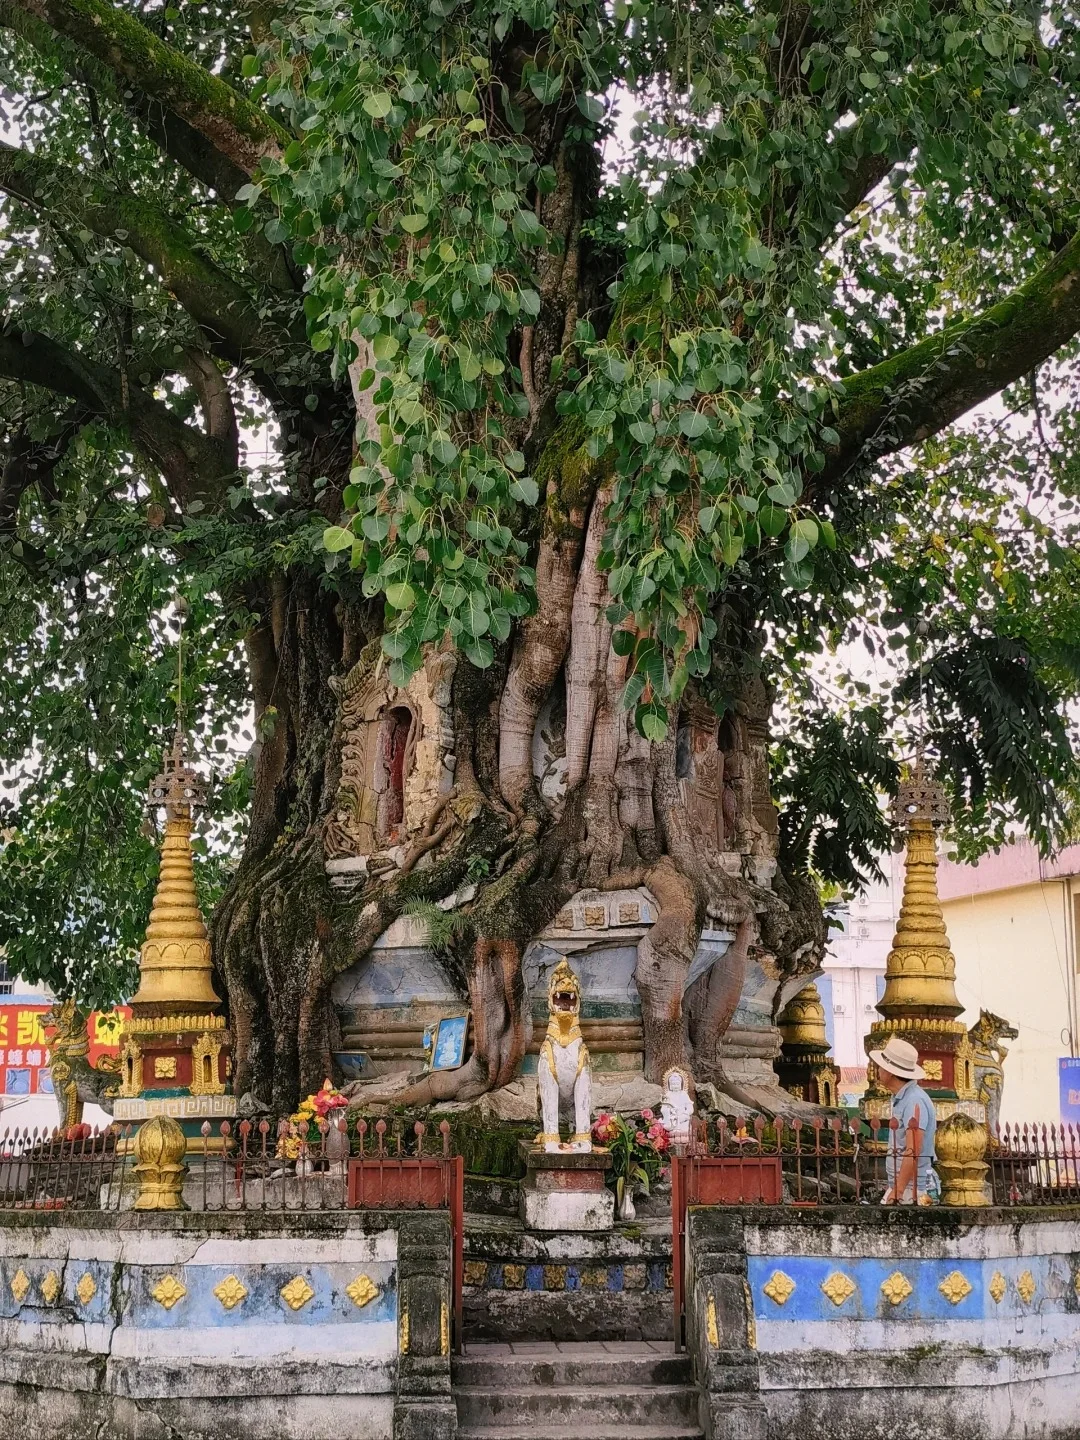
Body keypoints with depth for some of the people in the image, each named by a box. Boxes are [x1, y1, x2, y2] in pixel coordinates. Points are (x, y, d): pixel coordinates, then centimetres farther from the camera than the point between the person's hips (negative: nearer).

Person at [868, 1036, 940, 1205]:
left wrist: (897, 1191, -25)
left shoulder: (915, 1100, -15)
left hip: (913, 1191, -9)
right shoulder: (900, 1099, 16)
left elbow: (913, 1151, -23)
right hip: (898, 1187, 9)